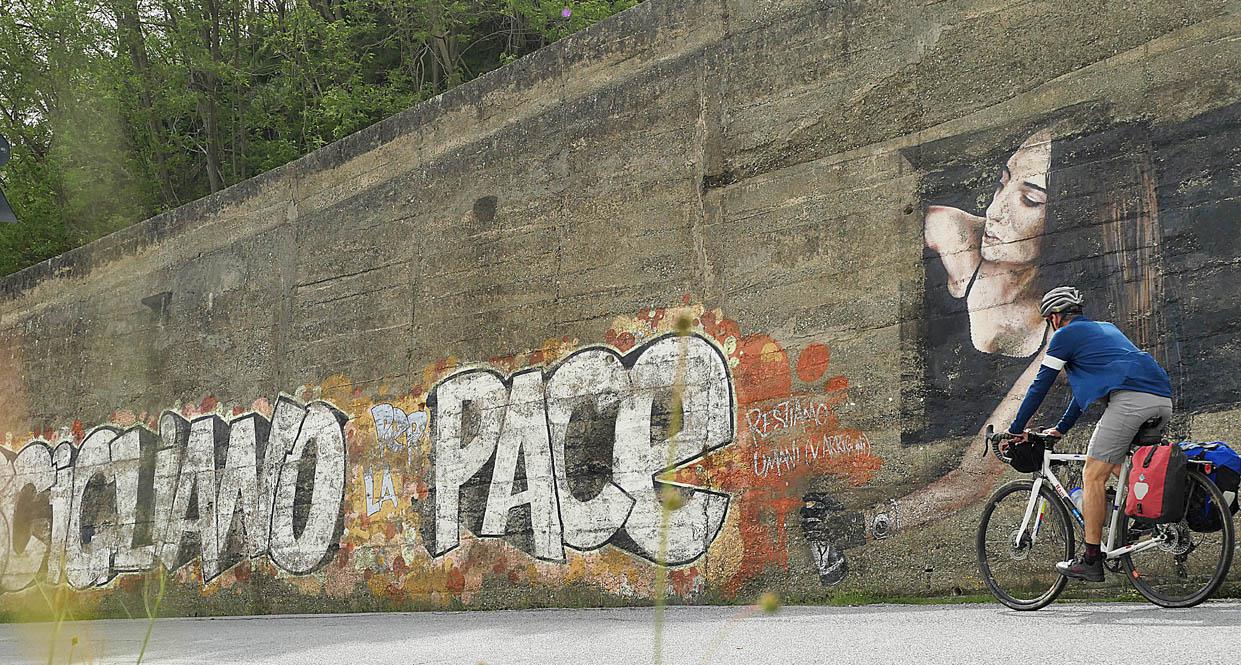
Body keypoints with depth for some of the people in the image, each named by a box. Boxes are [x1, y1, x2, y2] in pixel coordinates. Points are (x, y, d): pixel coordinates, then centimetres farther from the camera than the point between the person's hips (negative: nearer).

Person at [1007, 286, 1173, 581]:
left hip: (1130, 398, -8)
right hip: (1163, 400, 8)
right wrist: (1060, 429, 44)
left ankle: (1091, 560, -4)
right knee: (1122, 469, 24)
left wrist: (1015, 430, 19)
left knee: (1094, 476, -2)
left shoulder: (1066, 335, 11)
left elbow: (1039, 387, 11)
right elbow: (1087, 385, 40)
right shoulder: (1105, 328, 34)